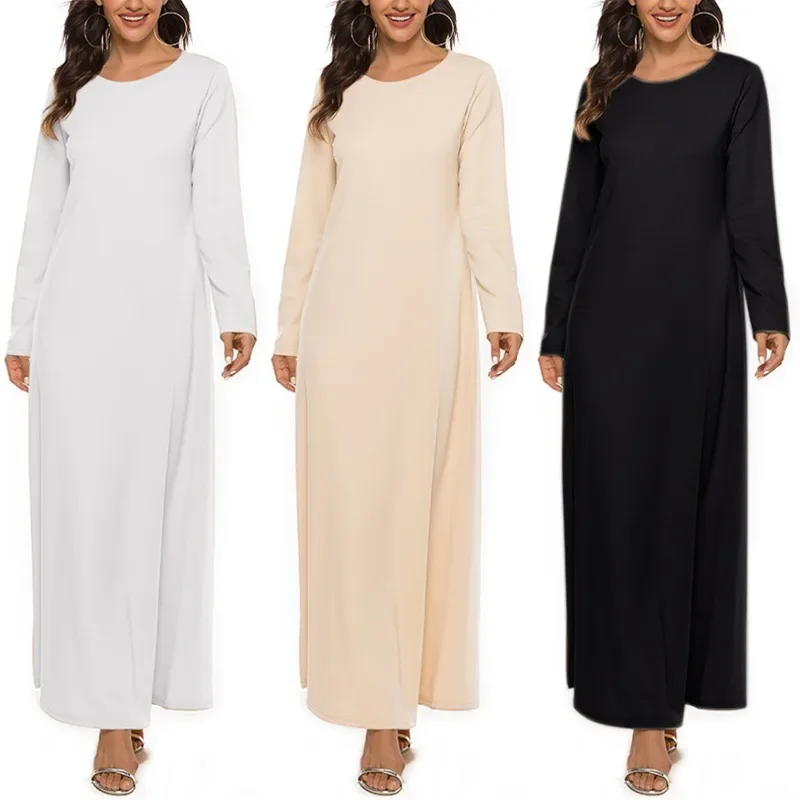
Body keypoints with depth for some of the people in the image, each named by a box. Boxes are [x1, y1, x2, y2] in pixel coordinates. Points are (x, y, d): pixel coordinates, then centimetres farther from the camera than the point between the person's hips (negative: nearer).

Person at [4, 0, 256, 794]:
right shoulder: (70, 87, 13)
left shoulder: (203, 80, 5)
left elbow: (216, 205, -1)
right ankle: (111, 699, 7)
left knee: (150, 494, 2)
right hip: (75, 315, 2)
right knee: (82, 498, 0)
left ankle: (131, 692, 16)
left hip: (162, 313, -2)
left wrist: (237, 309, -10)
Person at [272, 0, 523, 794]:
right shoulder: (337, 88, 13)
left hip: (428, 312, -2)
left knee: (417, 494, 2)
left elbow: (482, 203, -3)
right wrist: (289, 327, 10)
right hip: (342, 313, 2)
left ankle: (402, 684, 16)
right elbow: (310, 215, 13)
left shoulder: (470, 80, 5)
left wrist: (504, 309, -14)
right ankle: (378, 701, 6)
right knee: (349, 498, -1)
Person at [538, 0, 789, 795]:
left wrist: (769, 313, -17)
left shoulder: (736, 82, 2)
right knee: (612, 498, 3)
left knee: (680, 500, 2)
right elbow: (577, 215, 10)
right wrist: (555, 333, 8)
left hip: (695, 316, -2)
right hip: (607, 316, 3)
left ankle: (656, 706, 12)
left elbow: (750, 207, -4)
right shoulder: (603, 86, 9)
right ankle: (627, 676, 15)